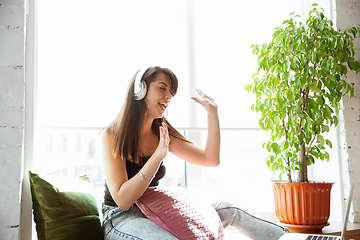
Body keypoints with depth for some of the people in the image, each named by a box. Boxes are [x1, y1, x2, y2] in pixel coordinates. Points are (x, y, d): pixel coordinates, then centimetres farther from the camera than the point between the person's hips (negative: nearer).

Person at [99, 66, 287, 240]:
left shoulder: (162, 133, 5)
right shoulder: (110, 136, -13)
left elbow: (211, 159, -1)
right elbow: (122, 200, -22)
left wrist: (212, 114, -6)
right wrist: (158, 156, -30)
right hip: (120, 218, -6)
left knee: (227, 211, -9)